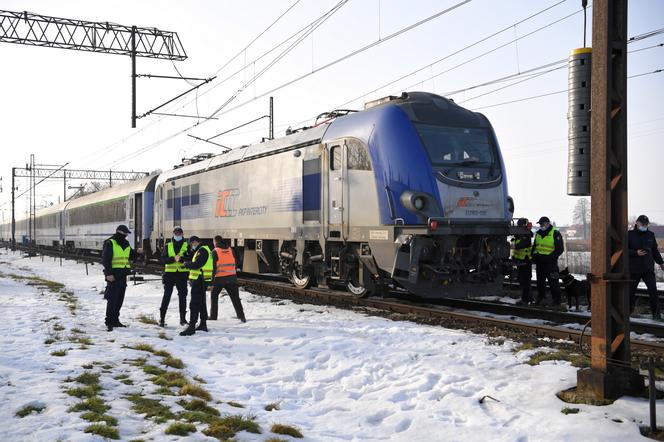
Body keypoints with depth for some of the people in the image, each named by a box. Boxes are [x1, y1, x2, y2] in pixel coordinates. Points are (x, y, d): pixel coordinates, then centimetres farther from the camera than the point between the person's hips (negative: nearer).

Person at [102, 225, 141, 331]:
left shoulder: (126, 244, 15)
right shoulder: (110, 243, -9)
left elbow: (131, 256, 22)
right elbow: (105, 259, -13)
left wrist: (137, 252, 1)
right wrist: (109, 273, -20)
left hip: (123, 275, 8)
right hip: (113, 276, -8)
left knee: (119, 299, 13)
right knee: (112, 299, -7)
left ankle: (115, 320, 22)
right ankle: (109, 322, -3)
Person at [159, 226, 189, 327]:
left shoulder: (186, 246, 6)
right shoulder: (168, 246, 8)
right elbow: (163, 259, -3)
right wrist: (173, 259, -19)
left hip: (182, 274, 0)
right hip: (170, 274, 0)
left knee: (182, 296, 5)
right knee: (166, 296, -2)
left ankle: (183, 318, 15)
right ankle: (162, 318, 4)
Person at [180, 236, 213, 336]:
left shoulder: (202, 251, -15)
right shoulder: (200, 250, 20)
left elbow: (196, 264, -24)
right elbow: (193, 261, 20)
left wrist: (186, 264, -12)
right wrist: (181, 259, 12)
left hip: (199, 280, -11)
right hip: (201, 280, 11)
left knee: (194, 304, -12)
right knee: (201, 303, 18)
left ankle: (191, 327, -14)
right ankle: (203, 325, 26)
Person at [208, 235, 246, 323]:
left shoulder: (215, 251, -5)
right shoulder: (230, 250, 7)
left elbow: (213, 266, -8)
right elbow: (235, 263, 9)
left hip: (220, 278, -3)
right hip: (232, 277, 3)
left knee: (214, 296, 14)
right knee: (235, 297, 8)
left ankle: (213, 316, 15)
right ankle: (241, 316, 1)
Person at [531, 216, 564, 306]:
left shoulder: (555, 233, -7)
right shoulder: (538, 233, 14)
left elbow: (560, 249, -8)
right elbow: (534, 246, 24)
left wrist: (551, 257, -18)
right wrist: (533, 256, 9)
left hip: (550, 262, -6)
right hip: (539, 261, 7)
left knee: (553, 281, -6)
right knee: (540, 280, 14)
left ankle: (556, 299, 0)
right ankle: (540, 297, 26)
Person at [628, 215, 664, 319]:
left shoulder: (650, 235, 9)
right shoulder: (630, 234, -2)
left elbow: (655, 250, 20)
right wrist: (636, 253, -19)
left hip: (648, 269, 2)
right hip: (634, 269, -2)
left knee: (653, 290, -8)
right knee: (631, 291, 4)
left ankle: (655, 313, -2)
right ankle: (628, 311, 21)